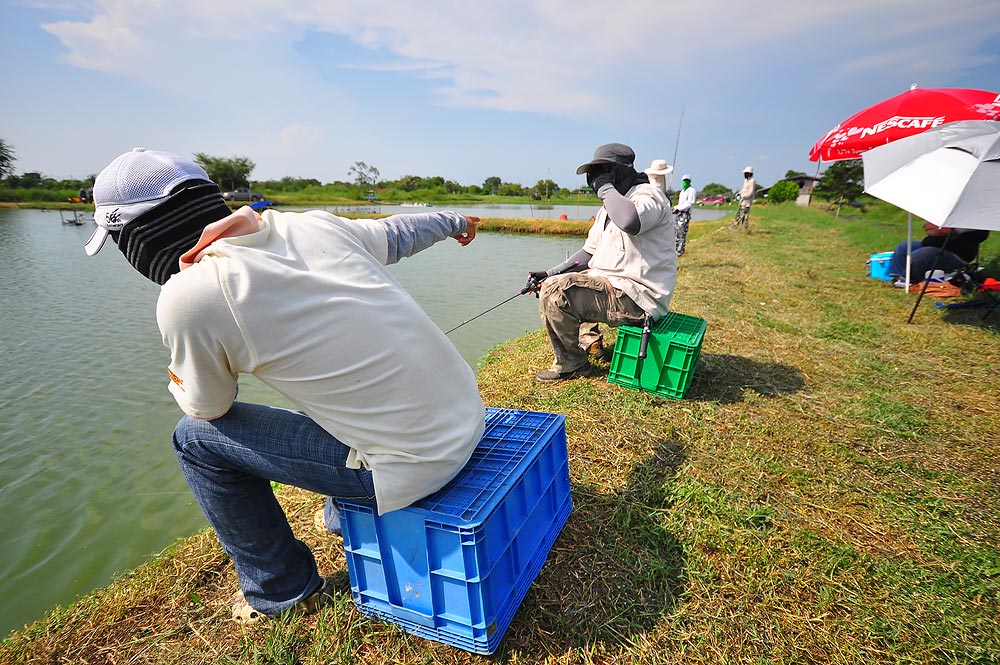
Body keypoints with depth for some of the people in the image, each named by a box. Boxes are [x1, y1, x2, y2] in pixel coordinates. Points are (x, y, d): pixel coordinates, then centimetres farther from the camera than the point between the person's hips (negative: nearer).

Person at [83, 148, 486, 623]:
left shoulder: (186, 296, -12)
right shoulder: (317, 224, 3)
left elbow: (207, 408, 5)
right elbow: (398, 233, 20)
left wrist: (176, 379, 29)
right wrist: (453, 221, 40)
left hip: (414, 464, -7)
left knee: (196, 437, 9)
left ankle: (282, 590, 29)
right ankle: (348, 509, 49)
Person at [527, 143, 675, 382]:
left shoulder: (648, 195, -12)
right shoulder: (609, 206, 19)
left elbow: (629, 222, -39)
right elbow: (589, 253, 19)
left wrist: (605, 187, -21)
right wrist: (549, 273, 7)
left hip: (637, 299, -10)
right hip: (614, 284, 11)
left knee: (555, 293, -22)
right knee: (554, 282, 18)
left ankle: (571, 365, -4)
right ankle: (589, 341, 14)